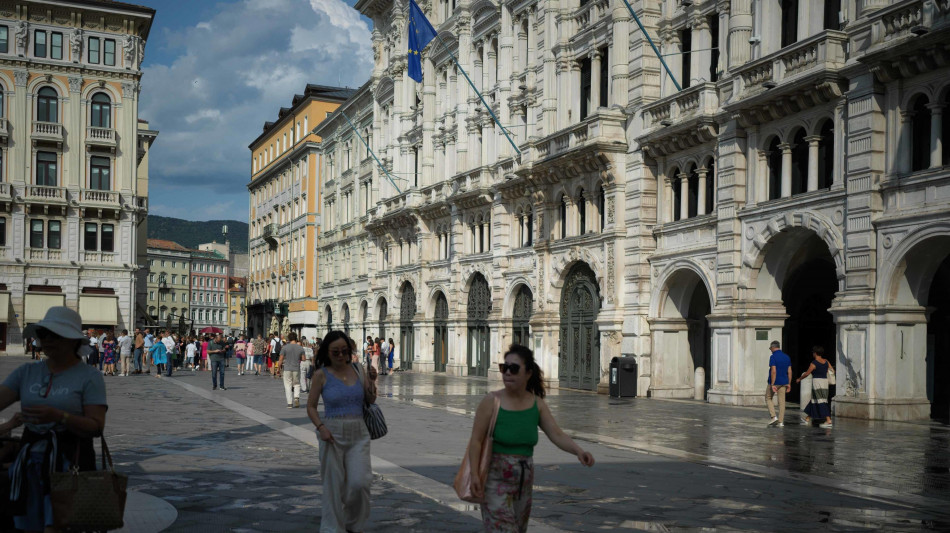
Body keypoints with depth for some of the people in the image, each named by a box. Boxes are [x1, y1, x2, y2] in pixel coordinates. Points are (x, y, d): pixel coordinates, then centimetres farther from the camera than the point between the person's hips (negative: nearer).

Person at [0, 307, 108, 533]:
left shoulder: (89, 376, -4)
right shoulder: (27, 372, 10)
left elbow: (96, 427, -11)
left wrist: (58, 416, -25)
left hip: (69, 461, -5)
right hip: (30, 461, 5)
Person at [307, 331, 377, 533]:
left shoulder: (358, 370, 6)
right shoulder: (321, 375, -3)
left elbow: (371, 400, 10)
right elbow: (311, 406, 0)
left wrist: (371, 381, -8)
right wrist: (321, 428, -15)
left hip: (359, 433, 2)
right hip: (332, 433, -2)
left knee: (359, 482, -7)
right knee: (334, 484, 3)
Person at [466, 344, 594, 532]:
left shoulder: (537, 403, 0)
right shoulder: (492, 401, -12)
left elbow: (557, 435, -7)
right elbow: (476, 439, -12)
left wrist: (579, 450, -25)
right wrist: (474, 474, -22)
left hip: (524, 480, 5)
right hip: (496, 478, -5)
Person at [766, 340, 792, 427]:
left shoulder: (773, 357, -14)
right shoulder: (787, 357, 7)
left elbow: (773, 371, -21)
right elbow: (789, 371, 8)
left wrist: (772, 385, -20)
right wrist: (789, 384, 13)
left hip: (774, 382, -6)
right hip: (783, 383, 6)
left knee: (768, 398, 12)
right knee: (782, 401, 7)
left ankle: (774, 416, -3)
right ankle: (781, 422, 6)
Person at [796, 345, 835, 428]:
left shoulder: (813, 364, -11)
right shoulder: (826, 362, 7)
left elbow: (806, 373, -4)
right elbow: (833, 371, 11)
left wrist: (799, 379, 11)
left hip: (817, 382, -7)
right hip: (825, 381, 7)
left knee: (821, 402, -8)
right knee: (814, 400, 16)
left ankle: (828, 421, -15)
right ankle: (807, 419, 24)